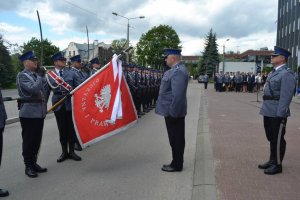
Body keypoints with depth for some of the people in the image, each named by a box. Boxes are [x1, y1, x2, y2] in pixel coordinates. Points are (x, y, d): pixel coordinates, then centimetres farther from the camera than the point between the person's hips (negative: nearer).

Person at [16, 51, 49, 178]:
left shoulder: (37, 75, 13)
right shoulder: (22, 76, -7)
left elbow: (46, 90, 20)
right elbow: (33, 89, -22)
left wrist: (44, 104, 13)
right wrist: (41, 77, -13)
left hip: (40, 112, 6)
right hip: (29, 113, -6)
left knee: (37, 140, 12)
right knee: (28, 141, 2)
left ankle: (34, 163, 25)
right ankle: (28, 167, 13)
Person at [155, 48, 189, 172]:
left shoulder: (178, 71, -21)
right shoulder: (176, 69, 13)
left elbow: (177, 95, -27)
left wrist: (172, 113, -22)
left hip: (173, 113, -10)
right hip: (175, 111, 10)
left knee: (176, 139, 2)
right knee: (176, 138, 16)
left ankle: (176, 165, 15)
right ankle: (176, 162, 28)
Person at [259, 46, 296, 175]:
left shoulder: (287, 74, -13)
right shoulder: (273, 72, 15)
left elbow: (286, 96, -19)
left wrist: (280, 114, -21)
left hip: (277, 114, -9)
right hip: (268, 112, 9)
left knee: (278, 139, 3)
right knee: (271, 137, 19)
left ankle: (277, 165, 16)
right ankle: (272, 161, 33)